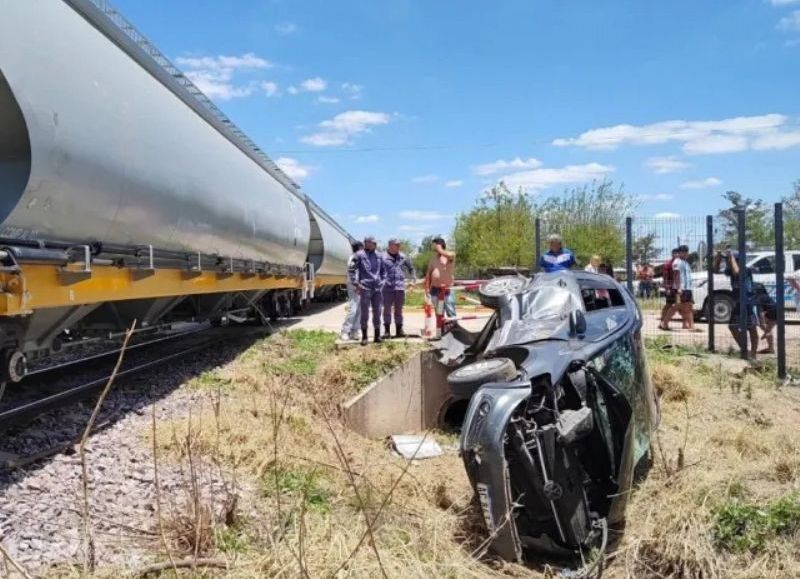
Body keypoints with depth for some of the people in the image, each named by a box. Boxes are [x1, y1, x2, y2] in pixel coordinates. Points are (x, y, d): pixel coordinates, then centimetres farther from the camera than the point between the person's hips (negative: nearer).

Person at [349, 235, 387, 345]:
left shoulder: (378, 256, 11)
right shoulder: (359, 255, -3)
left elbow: (383, 270, 21)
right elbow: (352, 270, -4)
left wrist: (383, 281, 11)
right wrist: (356, 283, -9)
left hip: (377, 288, 4)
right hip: (365, 288, -4)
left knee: (377, 312, 9)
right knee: (364, 313, 1)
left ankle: (377, 336, 17)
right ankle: (364, 337, 8)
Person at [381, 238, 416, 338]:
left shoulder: (403, 257, 10)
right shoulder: (383, 257, -5)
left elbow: (410, 267, 22)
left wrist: (413, 277, 9)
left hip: (400, 286, 4)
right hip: (387, 287, -4)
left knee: (399, 309, 9)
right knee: (387, 309, 1)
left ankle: (399, 330, 15)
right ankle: (387, 331, 7)